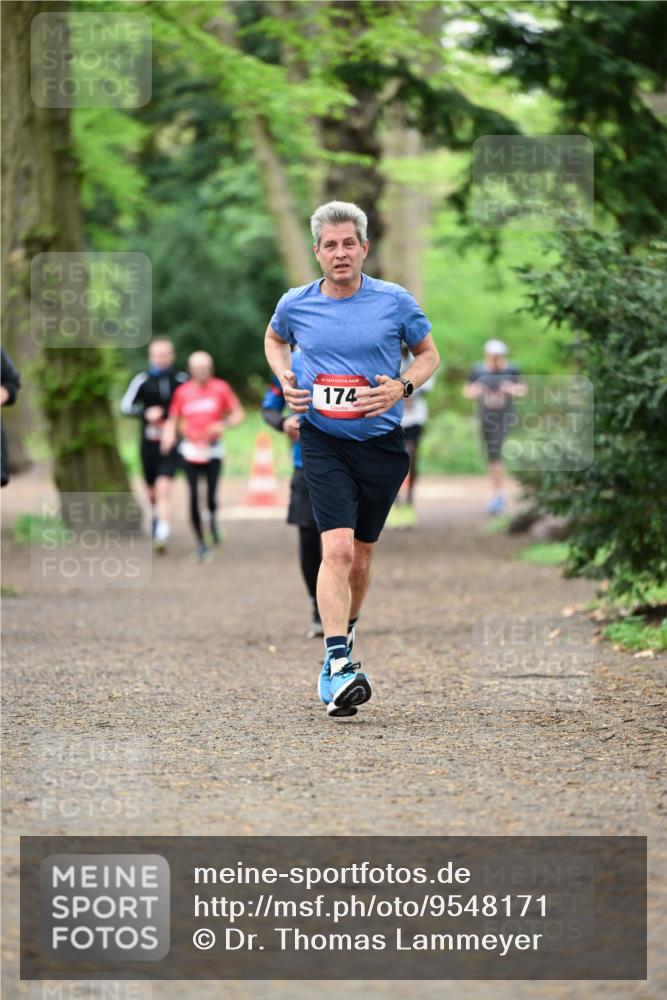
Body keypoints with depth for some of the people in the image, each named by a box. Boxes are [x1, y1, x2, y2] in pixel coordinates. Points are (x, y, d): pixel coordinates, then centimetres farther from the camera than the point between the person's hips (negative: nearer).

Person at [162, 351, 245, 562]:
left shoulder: (220, 388, -1)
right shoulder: (182, 392, 3)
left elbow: (238, 413, 3)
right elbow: (173, 420, 11)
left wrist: (223, 425, -15)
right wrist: (169, 437, -9)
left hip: (213, 450, -1)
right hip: (190, 450, 1)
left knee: (211, 498, -6)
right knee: (194, 497, -5)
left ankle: (213, 518, 32)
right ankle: (200, 542, 8)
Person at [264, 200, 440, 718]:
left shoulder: (396, 301, -4)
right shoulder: (295, 305, -1)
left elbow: (429, 354, 10)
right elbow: (274, 339, 22)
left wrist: (401, 387, -9)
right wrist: (284, 378, 3)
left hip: (382, 442, 1)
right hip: (323, 442, -1)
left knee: (361, 557, 12)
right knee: (337, 548, -19)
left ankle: (345, 636, 38)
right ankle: (338, 664, -24)